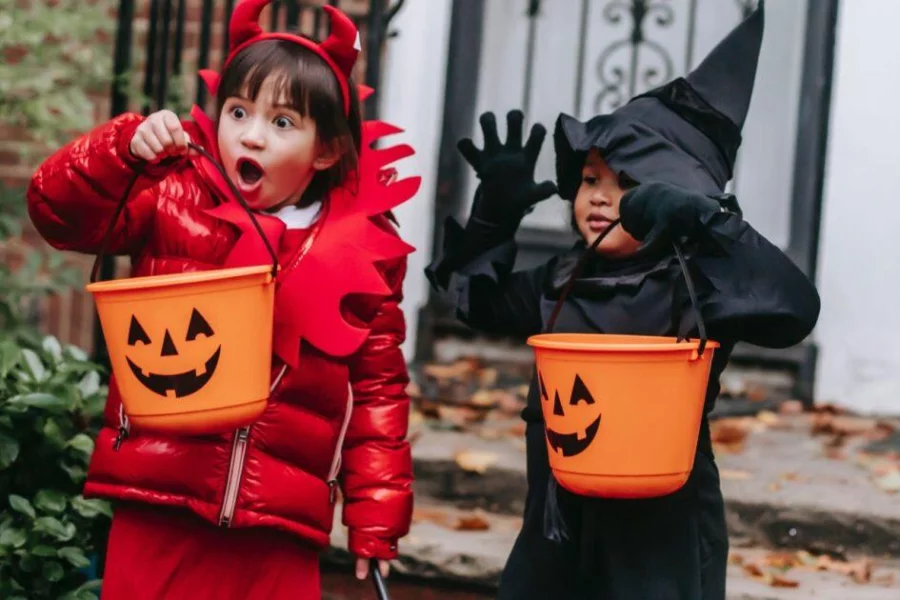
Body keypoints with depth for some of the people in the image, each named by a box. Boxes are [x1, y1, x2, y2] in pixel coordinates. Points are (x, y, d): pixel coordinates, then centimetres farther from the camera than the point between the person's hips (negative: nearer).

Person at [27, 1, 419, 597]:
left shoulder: (364, 254, 3)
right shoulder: (176, 201, 3)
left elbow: (379, 392, 7)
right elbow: (61, 211, -3)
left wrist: (376, 520, 4)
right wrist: (126, 147, -19)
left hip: (279, 532, 0)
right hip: (159, 510, 0)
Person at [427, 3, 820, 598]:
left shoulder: (691, 285, -12)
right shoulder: (563, 280, 9)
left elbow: (792, 310, -27)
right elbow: (484, 302, 24)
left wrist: (703, 223, -35)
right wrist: (496, 214, 8)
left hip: (660, 532, -7)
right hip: (558, 524, 7)